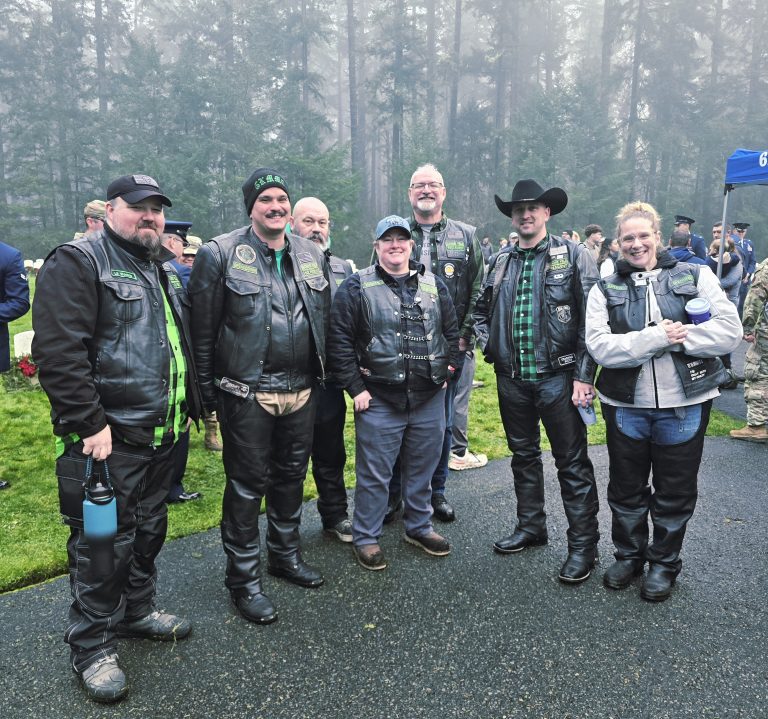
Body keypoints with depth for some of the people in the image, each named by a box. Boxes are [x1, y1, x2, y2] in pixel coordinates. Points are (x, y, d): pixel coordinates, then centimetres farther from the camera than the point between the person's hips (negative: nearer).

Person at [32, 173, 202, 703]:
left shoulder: (166, 272, 16)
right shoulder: (79, 262, -10)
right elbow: (59, 351, -19)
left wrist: (189, 406, 17)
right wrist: (91, 422, -21)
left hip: (160, 437, 8)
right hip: (107, 440, -8)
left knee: (149, 530, 20)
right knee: (104, 543, 4)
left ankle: (138, 611, 41)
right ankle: (93, 647, 23)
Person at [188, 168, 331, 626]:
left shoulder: (312, 254, 9)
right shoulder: (221, 254, -7)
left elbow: (325, 319, 15)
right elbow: (203, 330, -7)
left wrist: (322, 377, 13)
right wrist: (208, 393, -7)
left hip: (302, 390, 5)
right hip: (247, 394, -5)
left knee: (292, 475, 18)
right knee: (248, 484, 5)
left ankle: (286, 554, 38)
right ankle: (244, 578, 22)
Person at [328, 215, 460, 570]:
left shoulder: (434, 284, 9)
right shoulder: (357, 287, -4)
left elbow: (451, 331, 15)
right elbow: (339, 341, -6)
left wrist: (448, 370, 7)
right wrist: (355, 387, -9)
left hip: (429, 398, 4)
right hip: (379, 400, -4)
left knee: (422, 468, 17)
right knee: (374, 473, 5)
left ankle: (419, 527, 36)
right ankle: (365, 537, 23)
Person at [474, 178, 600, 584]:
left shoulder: (572, 255, -3)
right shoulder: (500, 264, 11)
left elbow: (591, 319, -8)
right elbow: (481, 310, 24)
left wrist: (583, 375, -14)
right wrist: (487, 344, 6)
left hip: (558, 377, -5)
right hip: (511, 379, 5)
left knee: (572, 463, 3)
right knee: (523, 456, 17)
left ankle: (583, 545, 17)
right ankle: (530, 527, 34)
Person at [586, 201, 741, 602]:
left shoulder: (695, 276, 1)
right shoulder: (605, 290, 2)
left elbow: (730, 330, -8)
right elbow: (599, 346, -12)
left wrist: (678, 336, -17)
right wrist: (657, 337, -19)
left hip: (684, 405, 0)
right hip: (625, 406, 1)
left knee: (675, 493, 13)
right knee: (626, 489, 15)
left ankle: (664, 563, 35)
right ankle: (628, 555, 37)